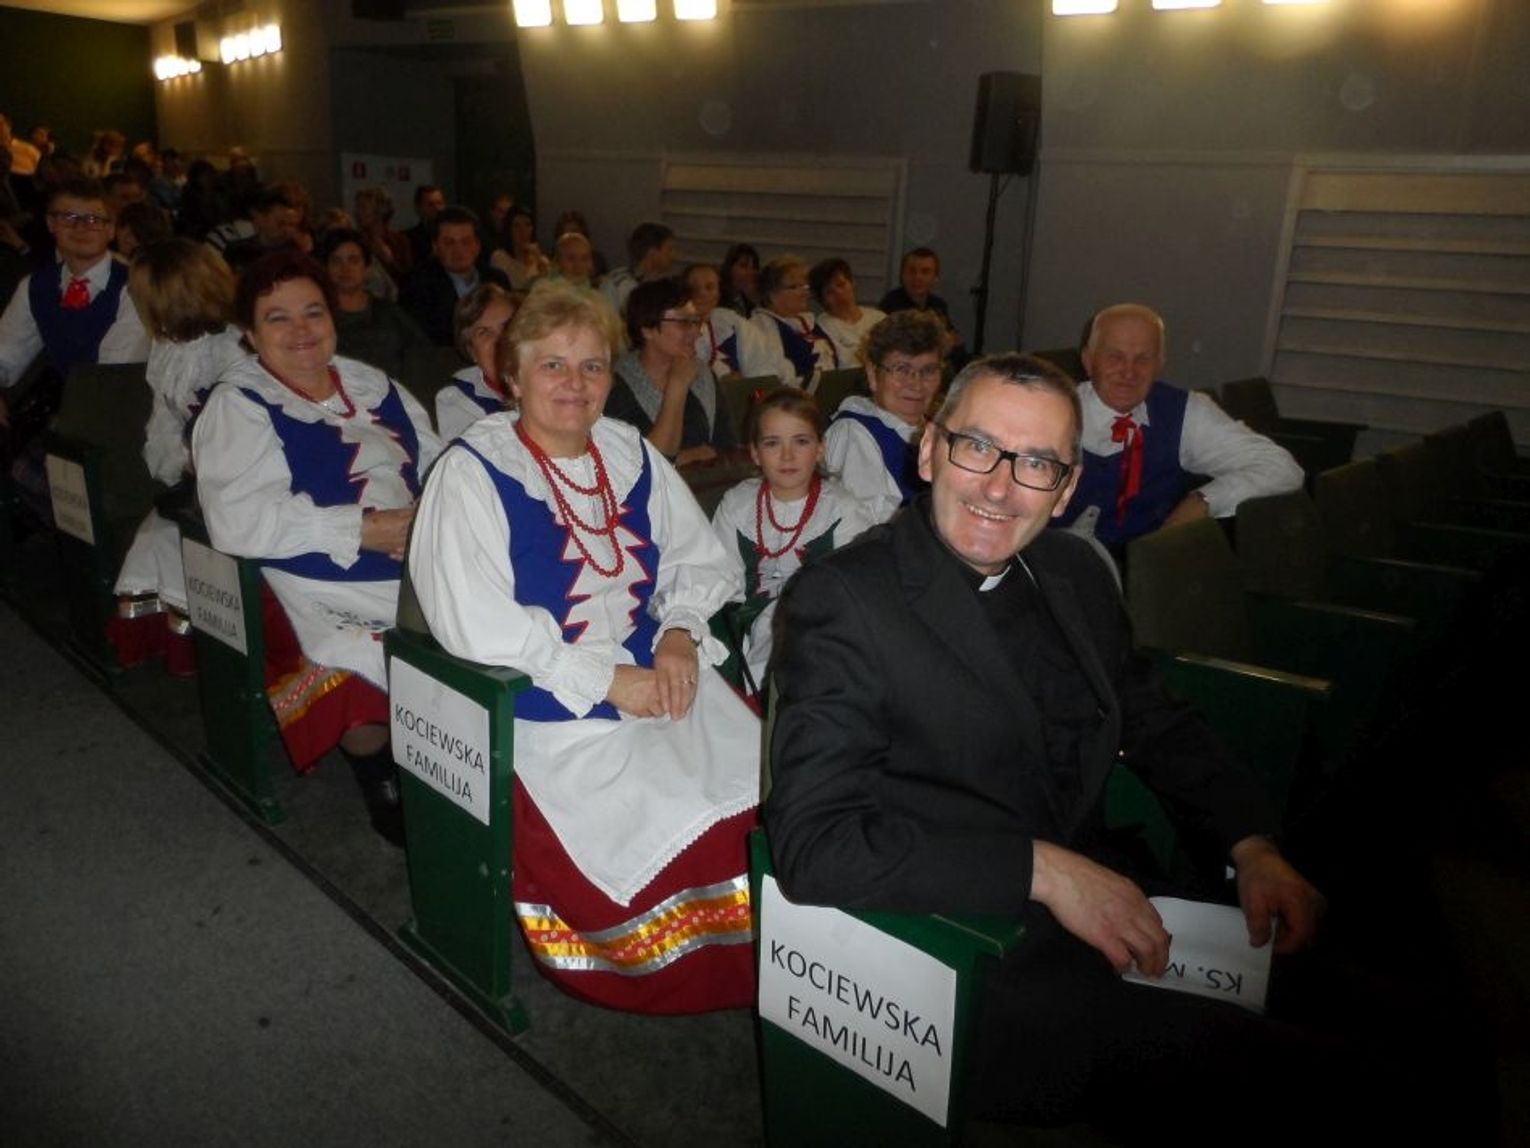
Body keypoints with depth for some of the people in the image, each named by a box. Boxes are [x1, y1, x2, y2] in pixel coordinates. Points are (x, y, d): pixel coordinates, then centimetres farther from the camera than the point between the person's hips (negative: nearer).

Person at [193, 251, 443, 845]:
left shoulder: (373, 386, 20)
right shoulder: (236, 406, 3)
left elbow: (440, 465, 17)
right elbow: (237, 521, -12)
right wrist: (365, 530, -17)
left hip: (423, 566, 6)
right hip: (323, 585, -5)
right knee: (354, 666, -29)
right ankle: (380, 777, 2)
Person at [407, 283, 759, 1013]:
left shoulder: (630, 453, 10)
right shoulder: (471, 473, -7)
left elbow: (699, 560, 15)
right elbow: (477, 625, -16)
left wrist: (680, 632, -7)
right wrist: (606, 679, -17)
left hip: (656, 674, 6)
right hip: (549, 706, -5)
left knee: (761, 797, -15)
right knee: (657, 835, -23)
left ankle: (733, 964, 11)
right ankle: (674, 980, 8)